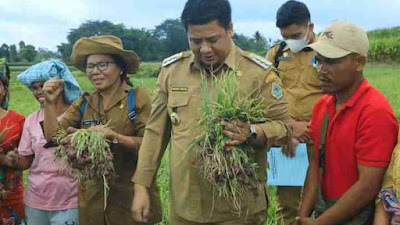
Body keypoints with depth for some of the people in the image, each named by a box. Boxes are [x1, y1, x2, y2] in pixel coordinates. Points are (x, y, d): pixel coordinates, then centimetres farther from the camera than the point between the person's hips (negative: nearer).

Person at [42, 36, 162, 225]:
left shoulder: (137, 98, -8)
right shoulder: (83, 104, 6)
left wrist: (114, 136, -26)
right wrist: (50, 103, -12)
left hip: (132, 195, -4)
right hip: (94, 197, 4)